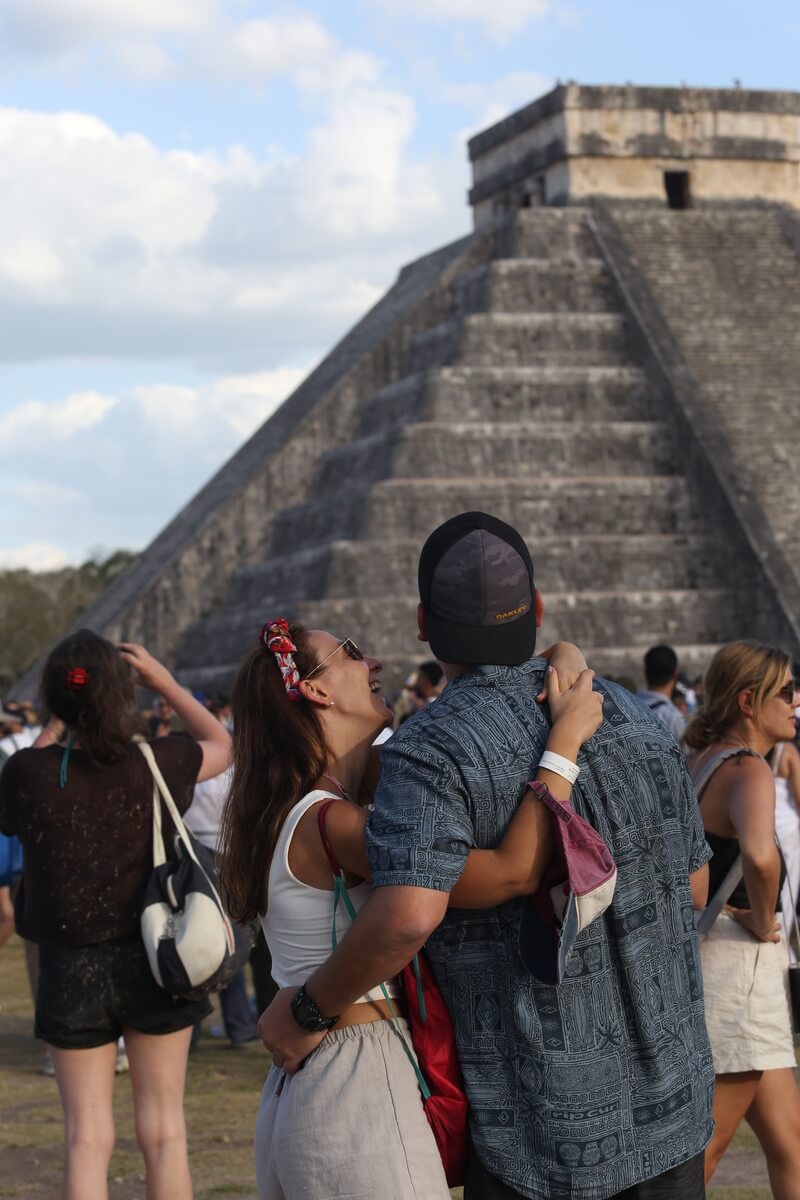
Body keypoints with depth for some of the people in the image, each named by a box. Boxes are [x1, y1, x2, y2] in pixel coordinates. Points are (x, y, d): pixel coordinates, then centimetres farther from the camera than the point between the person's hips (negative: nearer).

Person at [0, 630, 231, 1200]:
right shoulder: (155, 763, -11)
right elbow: (221, 744, 10)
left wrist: (55, 729, 10)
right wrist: (164, 680, 11)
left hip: (70, 969, 0)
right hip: (151, 961, 0)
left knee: (87, 1136, 9)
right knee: (163, 1131, 11)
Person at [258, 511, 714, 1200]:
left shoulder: (432, 750, -16)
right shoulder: (638, 721, 4)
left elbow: (405, 918, -32)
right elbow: (694, 888, 14)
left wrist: (305, 1009, -16)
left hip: (546, 1128, -5)